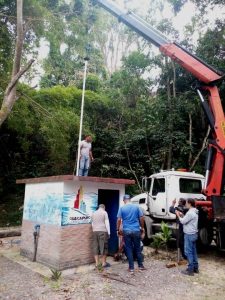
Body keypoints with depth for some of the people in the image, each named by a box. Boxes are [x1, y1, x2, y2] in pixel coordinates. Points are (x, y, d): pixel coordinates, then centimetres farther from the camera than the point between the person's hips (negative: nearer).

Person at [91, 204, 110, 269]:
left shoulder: (93, 213, 16)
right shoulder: (104, 212, 0)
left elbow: (92, 224, 18)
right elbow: (107, 223, -4)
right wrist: (109, 232, -1)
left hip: (95, 231, 5)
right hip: (103, 231, -5)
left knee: (95, 247, 7)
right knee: (104, 247, 2)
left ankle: (97, 263, 8)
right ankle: (104, 263, 7)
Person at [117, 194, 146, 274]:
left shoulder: (122, 208, -1)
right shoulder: (136, 207, 1)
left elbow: (119, 220, -4)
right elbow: (141, 218, 2)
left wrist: (118, 229, 8)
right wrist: (142, 227, 14)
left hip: (126, 231, -1)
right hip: (136, 230, 1)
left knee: (129, 249, 6)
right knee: (138, 248, 13)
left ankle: (131, 268, 10)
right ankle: (140, 266, 22)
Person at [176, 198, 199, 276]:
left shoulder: (190, 213, -22)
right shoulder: (194, 212, 11)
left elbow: (183, 221, -18)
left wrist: (178, 215, -4)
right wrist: (182, 215, 9)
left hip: (189, 235, -10)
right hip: (193, 234, 10)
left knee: (188, 252, -3)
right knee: (193, 252, 16)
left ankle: (190, 270, 2)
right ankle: (195, 268, 25)